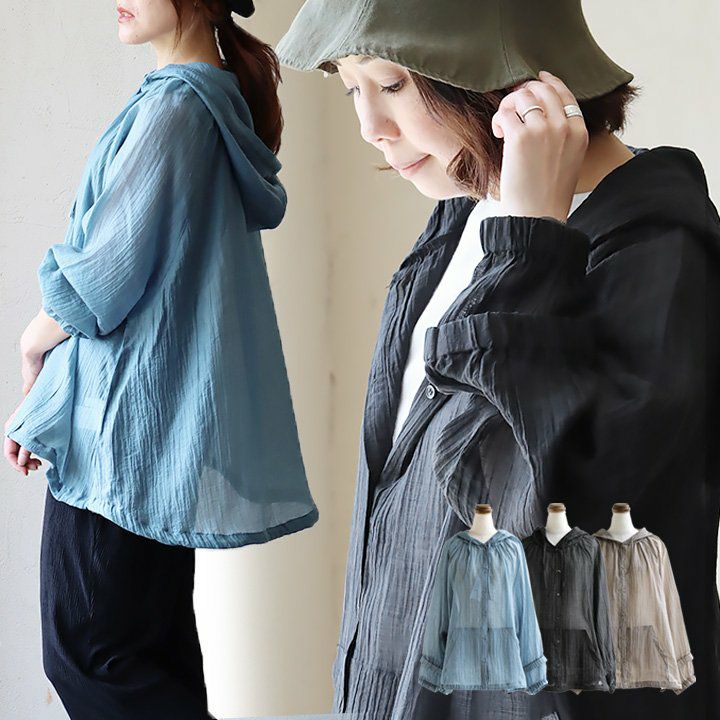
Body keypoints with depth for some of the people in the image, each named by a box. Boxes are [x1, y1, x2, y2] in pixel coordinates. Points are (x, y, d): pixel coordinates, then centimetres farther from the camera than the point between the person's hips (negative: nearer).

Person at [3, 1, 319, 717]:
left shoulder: (175, 106, -15)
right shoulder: (219, 101, 14)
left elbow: (106, 276, -18)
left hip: (128, 419, -10)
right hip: (162, 423, 10)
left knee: (84, 654, -3)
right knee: (157, 645, 13)